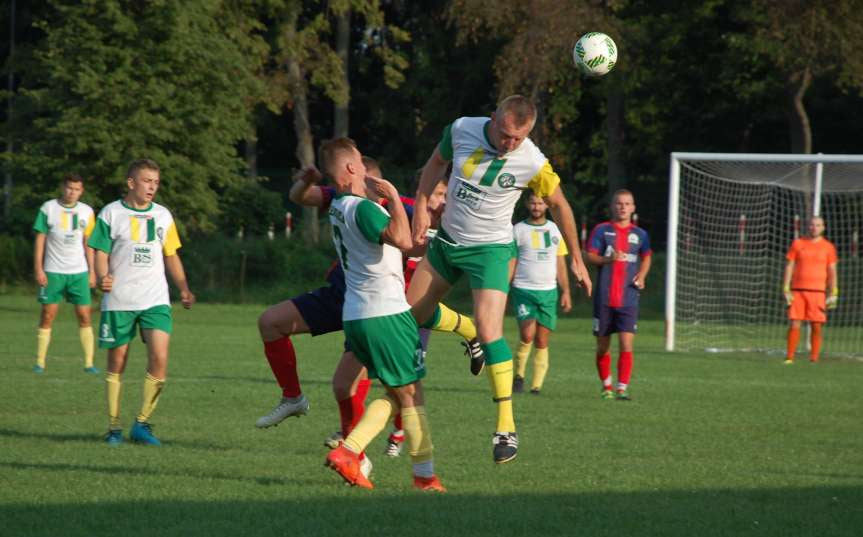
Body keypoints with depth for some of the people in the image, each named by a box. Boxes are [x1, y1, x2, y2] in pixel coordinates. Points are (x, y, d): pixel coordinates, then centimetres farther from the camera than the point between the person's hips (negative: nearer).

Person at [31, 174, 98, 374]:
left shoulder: (86, 211, 6)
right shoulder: (48, 208, -1)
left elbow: (88, 243, 10)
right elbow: (40, 239, 0)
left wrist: (92, 271, 6)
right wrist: (38, 269, -6)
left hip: (79, 272, 2)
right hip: (53, 272, -2)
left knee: (84, 316, -2)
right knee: (47, 316, -3)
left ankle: (88, 363, 2)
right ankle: (40, 362, 1)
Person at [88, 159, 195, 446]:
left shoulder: (162, 215, 10)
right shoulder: (111, 213, 0)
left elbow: (171, 256, 19)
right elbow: (101, 253, -2)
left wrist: (184, 288, 8)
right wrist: (102, 277, -22)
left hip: (155, 300, 2)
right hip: (119, 300, -2)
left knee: (159, 358, -14)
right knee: (117, 362, 4)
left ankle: (142, 423, -3)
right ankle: (114, 427, 15)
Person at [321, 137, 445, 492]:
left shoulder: (337, 208, 13)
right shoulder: (362, 208, -17)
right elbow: (403, 240, -31)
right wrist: (393, 197, -20)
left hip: (356, 316, 9)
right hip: (385, 314, -9)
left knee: (395, 395, 15)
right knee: (411, 393, 1)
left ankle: (348, 451, 1)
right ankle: (425, 474, 7)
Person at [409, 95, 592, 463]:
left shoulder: (533, 164, -21)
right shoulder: (461, 130, -13)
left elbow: (558, 205, -4)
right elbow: (436, 163, 9)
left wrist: (576, 260, 2)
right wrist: (421, 206, 0)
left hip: (490, 249, -5)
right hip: (447, 240, 5)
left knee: (489, 332, -21)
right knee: (411, 313, 13)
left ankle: (506, 427, -19)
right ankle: (470, 332, 43)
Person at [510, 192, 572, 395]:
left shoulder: (554, 230, 12)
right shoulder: (518, 230, 3)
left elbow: (560, 264, 15)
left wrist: (566, 292, 7)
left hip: (548, 292, 3)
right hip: (523, 290, -3)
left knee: (542, 342, -1)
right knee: (527, 335, -19)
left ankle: (536, 386, 3)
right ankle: (519, 375, 0)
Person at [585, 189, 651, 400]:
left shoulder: (639, 234, 9)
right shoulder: (601, 230, 2)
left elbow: (646, 258, 24)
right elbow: (589, 256, -4)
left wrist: (642, 276, 5)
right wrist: (609, 259, -22)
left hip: (628, 299, 1)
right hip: (604, 298, -1)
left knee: (626, 345, -12)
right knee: (602, 347, 7)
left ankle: (622, 389, -11)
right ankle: (606, 385, 25)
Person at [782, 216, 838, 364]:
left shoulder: (828, 247, 6)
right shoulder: (797, 244, 7)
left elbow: (832, 272, 7)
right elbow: (789, 267, 7)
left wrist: (833, 294, -1)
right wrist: (786, 290, -2)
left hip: (817, 291, 0)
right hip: (797, 290, 0)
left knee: (816, 327, -1)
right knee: (794, 324, -6)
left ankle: (814, 360, 5)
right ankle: (789, 358, 0)